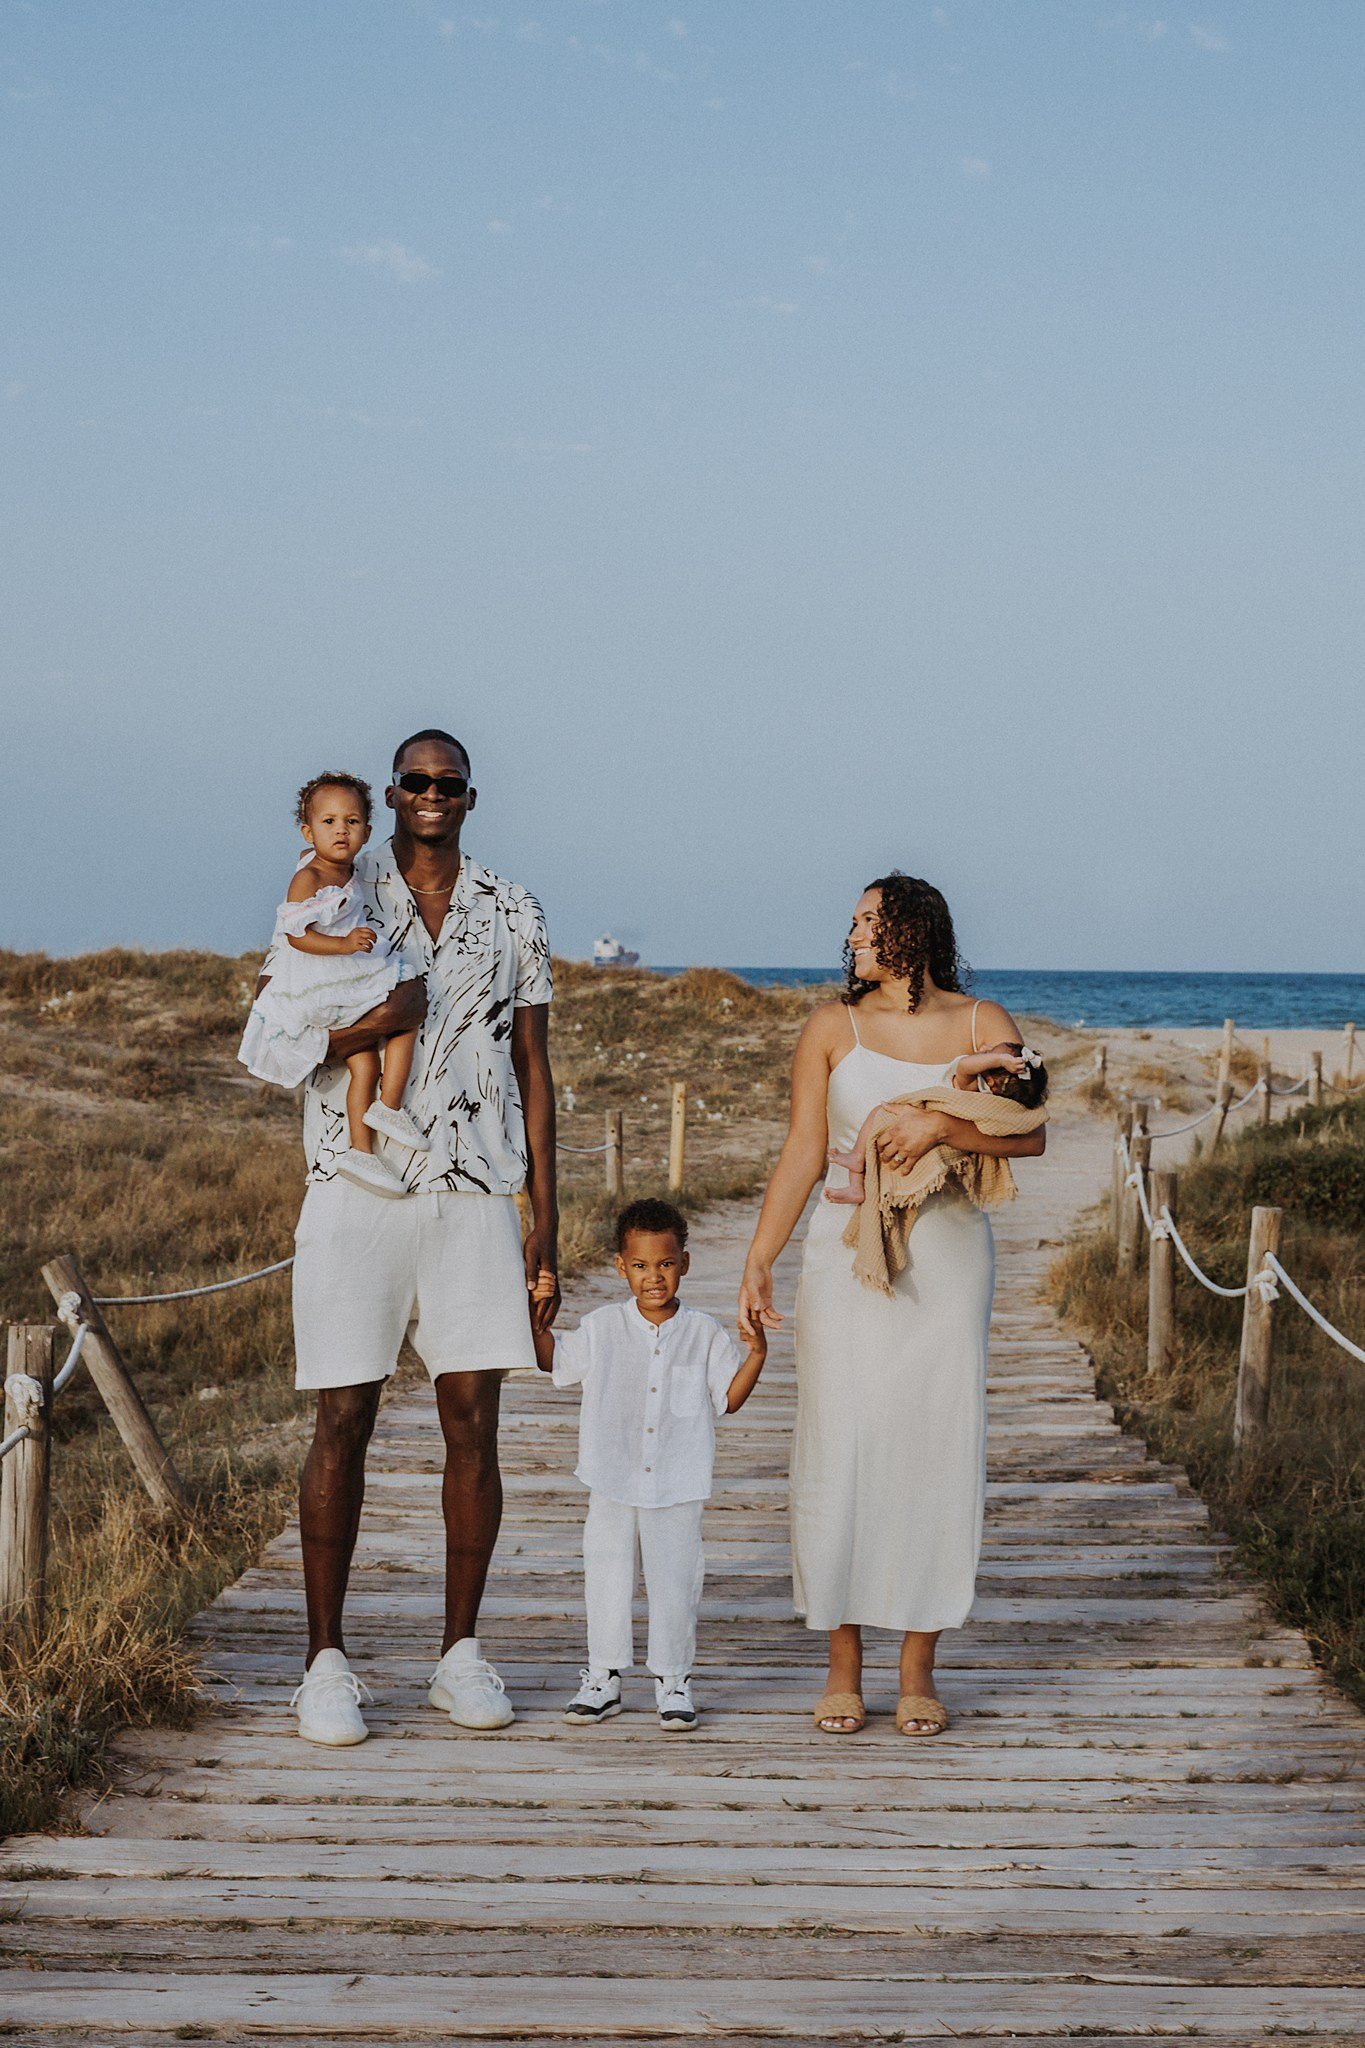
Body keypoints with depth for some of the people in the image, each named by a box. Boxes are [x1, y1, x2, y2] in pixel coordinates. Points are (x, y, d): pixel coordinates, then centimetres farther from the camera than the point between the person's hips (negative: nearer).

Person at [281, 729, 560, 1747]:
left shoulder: (513, 913, 11)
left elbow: (533, 1070, 11)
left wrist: (544, 1215, 6)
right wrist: (369, 1026, -17)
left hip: (474, 1193, 2)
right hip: (356, 1191, -2)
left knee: (474, 1421, 2)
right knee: (345, 1421, -1)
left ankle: (463, 1652, 13)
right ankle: (327, 1659, 7)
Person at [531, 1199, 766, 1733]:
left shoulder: (704, 1334, 1)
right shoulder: (603, 1328, 2)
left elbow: (728, 1398, 5)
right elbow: (553, 1361, 13)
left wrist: (756, 1354, -8)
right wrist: (537, 1316, -2)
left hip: (677, 1487, -1)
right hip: (612, 1483, 1)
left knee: (674, 1583, 3)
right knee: (606, 1579, 7)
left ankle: (673, 1680, 17)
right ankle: (603, 1677, 20)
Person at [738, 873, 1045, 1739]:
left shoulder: (982, 1025, 4)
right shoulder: (833, 1027, 5)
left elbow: (1030, 1134, -7)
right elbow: (802, 1153, 1)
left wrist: (942, 1125, -22)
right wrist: (759, 1262, -6)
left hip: (948, 1255, 0)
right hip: (847, 1254, 0)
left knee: (937, 1448, 0)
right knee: (840, 1448, -3)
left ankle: (920, 1669, 10)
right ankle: (844, 1665, 9)